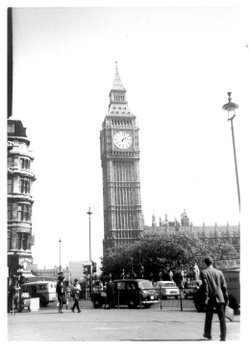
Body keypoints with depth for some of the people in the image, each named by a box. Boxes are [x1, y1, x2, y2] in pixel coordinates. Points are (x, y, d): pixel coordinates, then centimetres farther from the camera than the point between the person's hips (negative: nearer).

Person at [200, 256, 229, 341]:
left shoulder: (204, 272, -4)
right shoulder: (219, 272, 5)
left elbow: (205, 286, -11)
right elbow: (224, 286, 6)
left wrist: (206, 298, -11)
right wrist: (226, 298, 11)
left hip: (210, 299, -1)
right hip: (220, 298, 1)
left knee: (208, 318, 15)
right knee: (222, 318, 5)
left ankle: (208, 334, 28)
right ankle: (223, 337, 1)